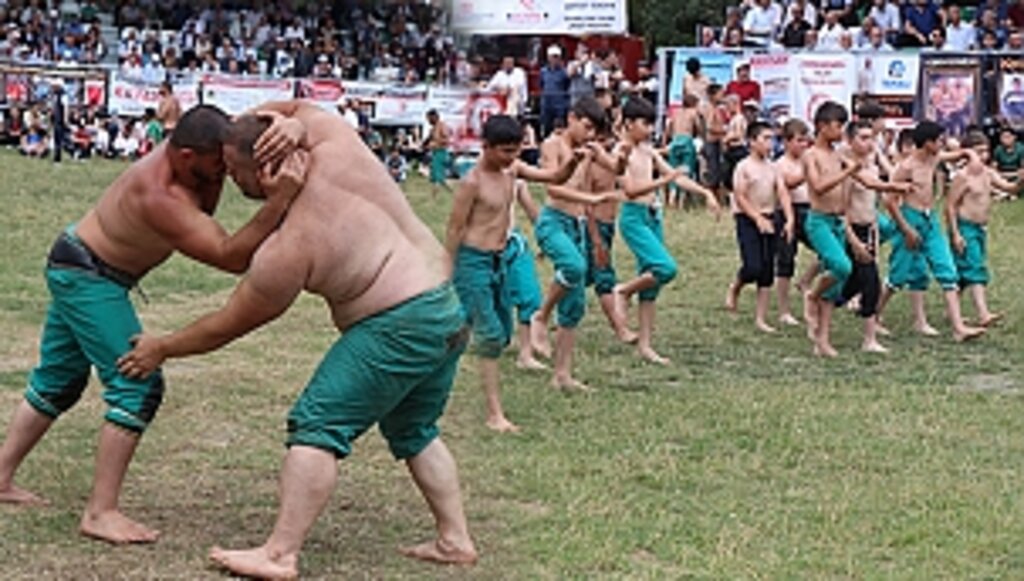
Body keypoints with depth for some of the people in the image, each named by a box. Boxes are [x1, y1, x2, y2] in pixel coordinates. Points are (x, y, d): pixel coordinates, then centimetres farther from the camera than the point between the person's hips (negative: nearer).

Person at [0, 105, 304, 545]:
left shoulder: (189, 149, -13)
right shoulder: (159, 199, -36)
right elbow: (232, 257, -39)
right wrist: (280, 199, -47)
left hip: (77, 271, 10)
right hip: (86, 275, -10)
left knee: (58, 380, 21)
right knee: (137, 386, -14)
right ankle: (100, 512, -13)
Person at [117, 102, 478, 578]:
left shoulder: (286, 251, -15)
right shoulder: (336, 144, -3)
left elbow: (227, 326, -3)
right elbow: (297, 106, 21)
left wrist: (162, 349, 11)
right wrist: (237, 129, 5)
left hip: (400, 327, -9)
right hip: (450, 310, 9)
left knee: (318, 426, -7)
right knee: (414, 432, 25)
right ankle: (455, 539, 27)